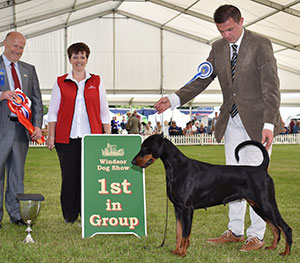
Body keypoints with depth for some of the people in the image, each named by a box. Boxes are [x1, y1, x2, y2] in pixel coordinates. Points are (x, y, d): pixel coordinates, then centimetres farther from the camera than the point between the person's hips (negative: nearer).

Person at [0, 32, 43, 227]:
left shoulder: (29, 70, 15)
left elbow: (37, 100, 12)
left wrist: (37, 125, 0)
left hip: (22, 128, 4)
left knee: (17, 172, 9)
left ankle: (16, 214, 16)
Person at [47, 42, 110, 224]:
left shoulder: (96, 82, 11)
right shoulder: (61, 83, 10)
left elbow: (104, 112, 11)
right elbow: (53, 111, 10)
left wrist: (108, 135, 5)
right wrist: (51, 136, 3)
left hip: (91, 136, 0)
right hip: (66, 137, 0)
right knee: (69, 175, 1)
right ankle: (70, 215, 14)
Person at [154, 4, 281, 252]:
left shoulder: (261, 44, -11)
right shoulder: (218, 48, 6)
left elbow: (271, 86, -16)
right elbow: (202, 80, 6)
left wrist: (268, 124, -24)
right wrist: (174, 99, -8)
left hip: (258, 122, -6)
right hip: (232, 121, 6)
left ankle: (257, 236, 8)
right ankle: (235, 231, 22)